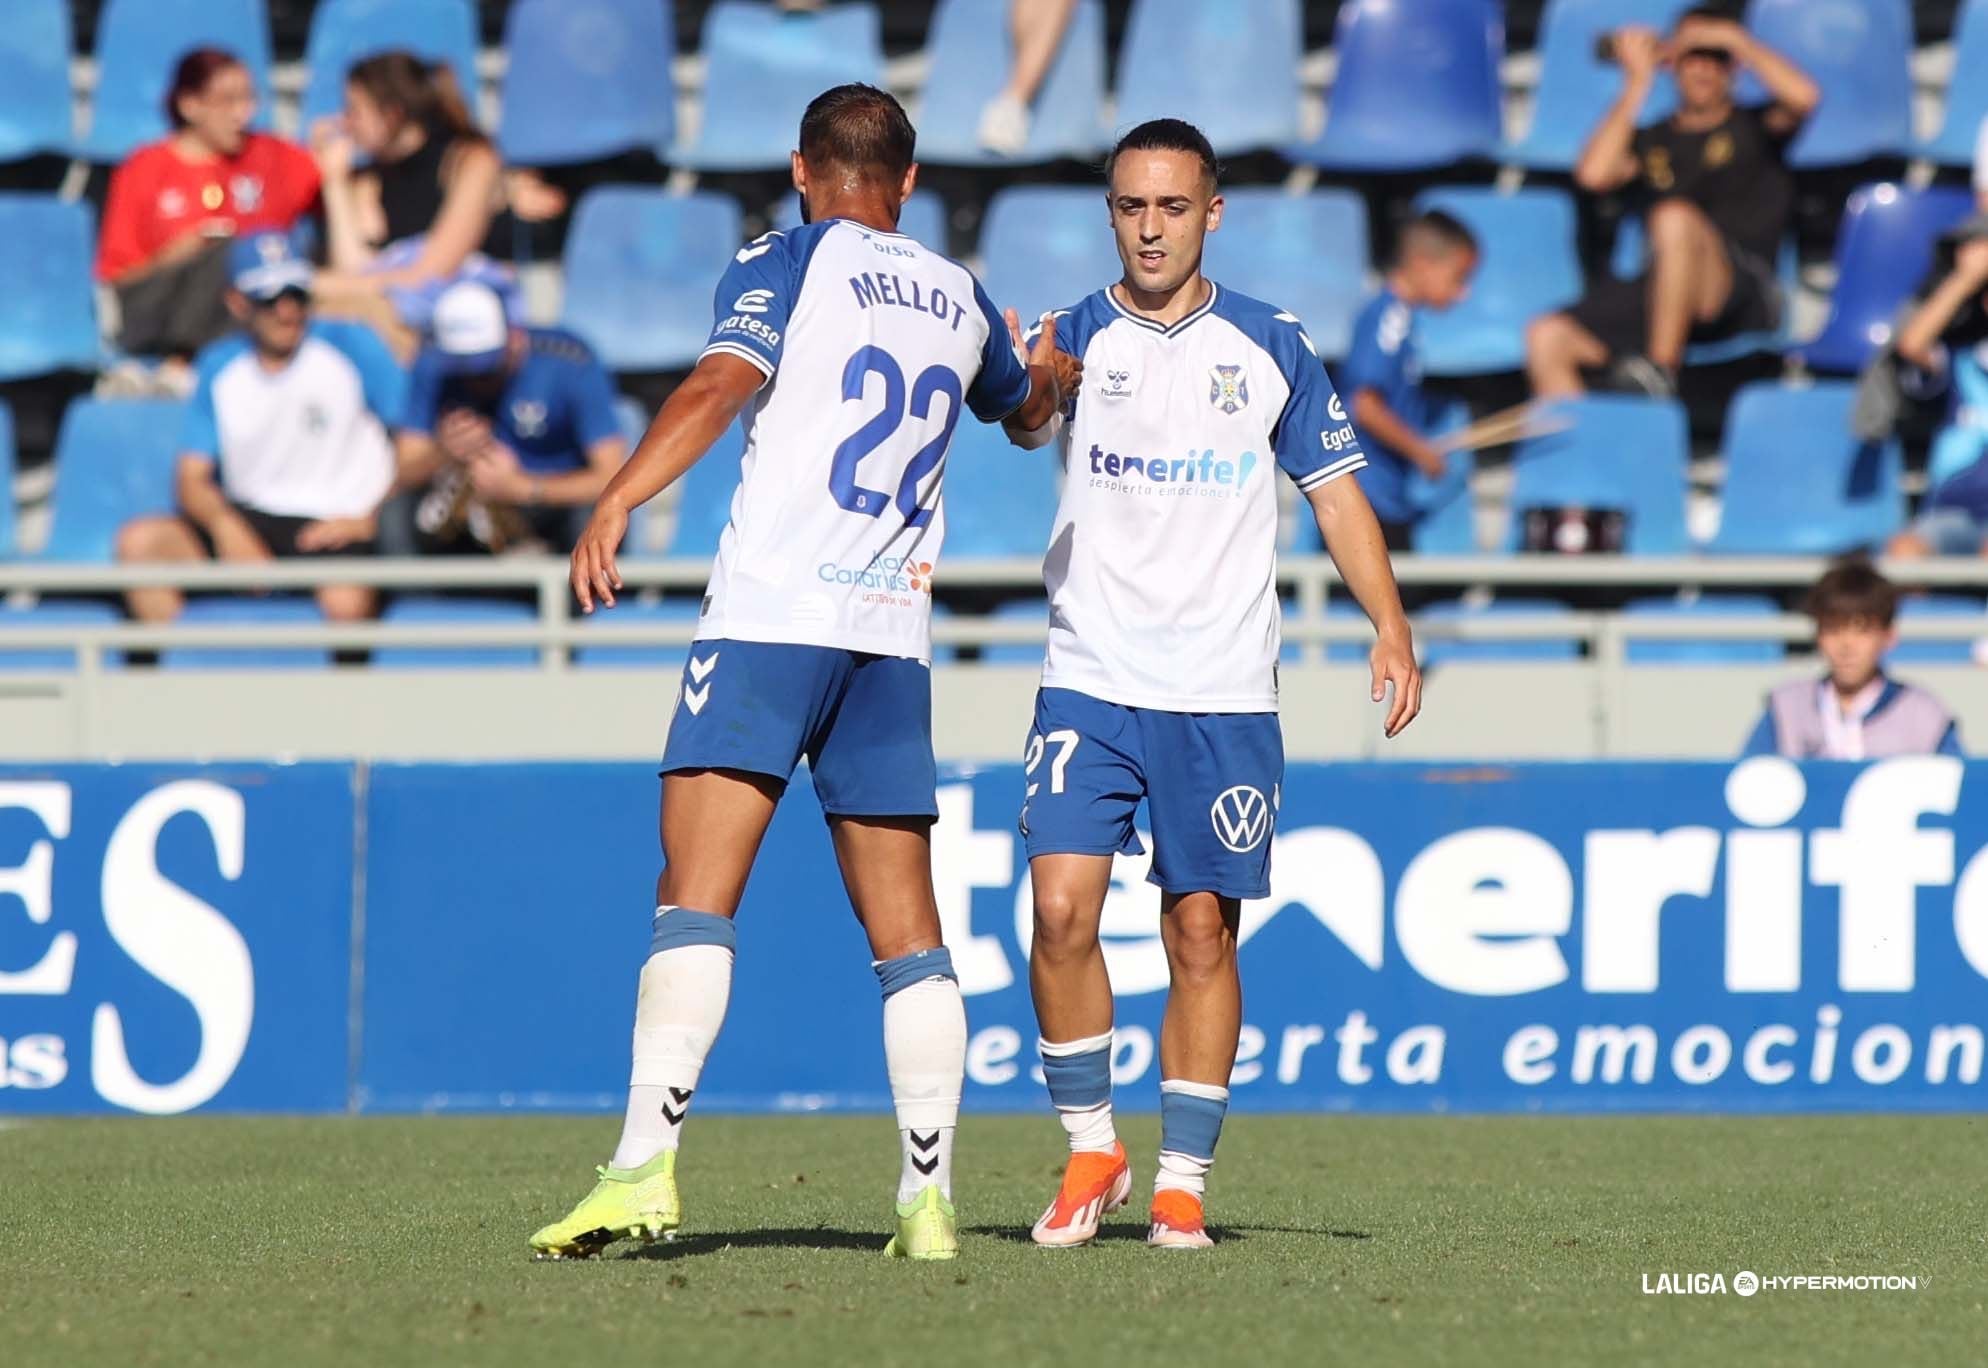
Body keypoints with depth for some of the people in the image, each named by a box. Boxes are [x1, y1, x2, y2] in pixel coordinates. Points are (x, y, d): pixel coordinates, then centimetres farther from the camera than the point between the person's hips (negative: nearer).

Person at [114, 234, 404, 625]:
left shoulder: (350, 346, -1)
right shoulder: (217, 368, 9)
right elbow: (193, 478, 7)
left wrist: (370, 519, -15)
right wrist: (226, 526, -15)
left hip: (334, 528, -4)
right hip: (248, 522, 4)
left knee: (346, 601, -38)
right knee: (139, 541, -21)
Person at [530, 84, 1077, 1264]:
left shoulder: (789, 260, 3)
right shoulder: (960, 298, 19)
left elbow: (721, 385, -15)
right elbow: (1024, 406, 41)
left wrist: (615, 505, -25)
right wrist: (1052, 371, 64)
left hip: (770, 617, -5)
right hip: (895, 636, 5)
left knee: (696, 898, -12)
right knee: (907, 933, 9)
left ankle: (647, 1165, -25)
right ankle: (930, 1199, 5)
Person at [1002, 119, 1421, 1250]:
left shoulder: (1272, 347, 6)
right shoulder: (1075, 338, 2)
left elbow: (1336, 489, 10)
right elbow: (1027, 421, -20)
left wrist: (1392, 629, -2)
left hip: (1225, 693, 1)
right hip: (1090, 682, -1)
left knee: (1204, 933, 2)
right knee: (1062, 906, -13)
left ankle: (1183, 1181, 10)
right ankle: (1094, 1152, 2)